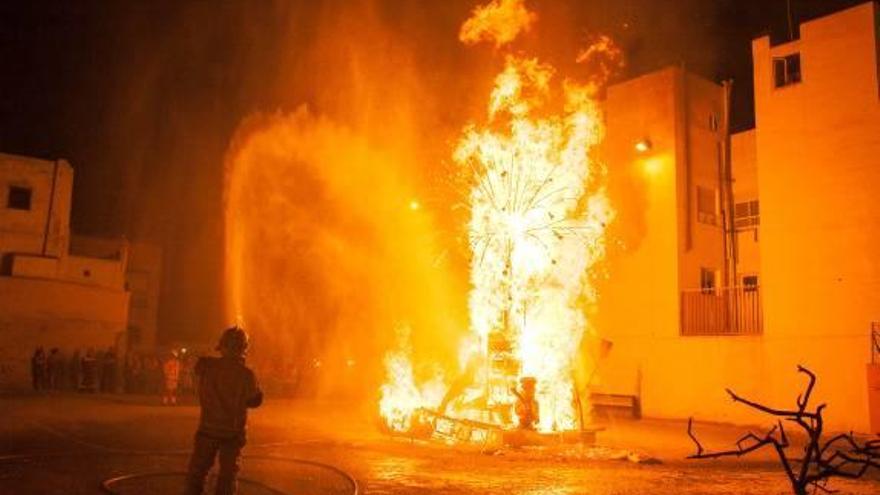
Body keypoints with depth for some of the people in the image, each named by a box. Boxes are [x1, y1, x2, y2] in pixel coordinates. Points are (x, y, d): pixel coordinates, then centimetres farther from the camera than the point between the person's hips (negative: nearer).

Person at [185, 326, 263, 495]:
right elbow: (254, 401, -3)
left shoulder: (206, 367, -11)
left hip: (208, 428, 1)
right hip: (233, 431, -1)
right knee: (227, 474, 11)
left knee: (197, 470, 13)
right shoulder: (245, 374, -15)